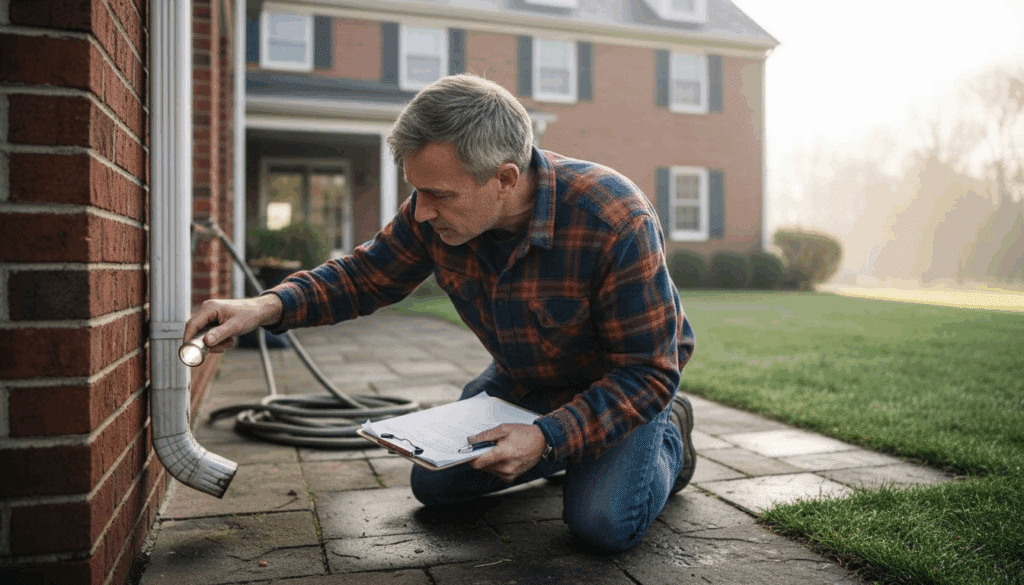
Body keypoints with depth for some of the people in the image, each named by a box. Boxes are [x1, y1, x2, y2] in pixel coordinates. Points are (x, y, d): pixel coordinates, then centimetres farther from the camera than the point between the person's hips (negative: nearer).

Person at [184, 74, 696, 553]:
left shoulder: (616, 223, -37)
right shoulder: (434, 210, -21)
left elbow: (647, 371, -30)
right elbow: (365, 275, -7)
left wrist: (547, 437, -40)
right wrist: (266, 306, -25)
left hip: (622, 384, -5)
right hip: (523, 379, 5)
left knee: (604, 523, -23)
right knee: (435, 482, 3)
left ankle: (667, 436, 10)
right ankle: (566, 452, 22)